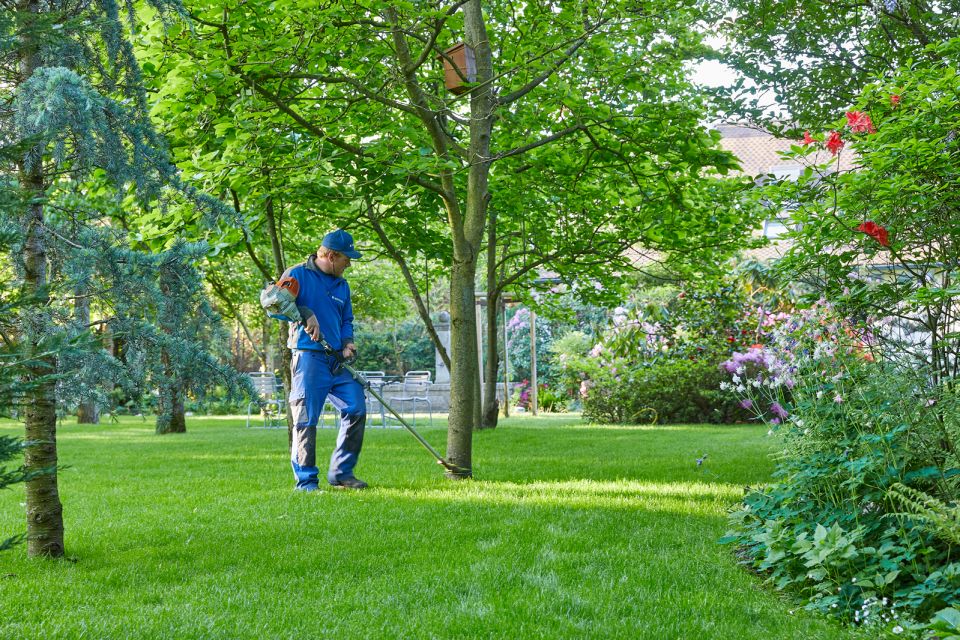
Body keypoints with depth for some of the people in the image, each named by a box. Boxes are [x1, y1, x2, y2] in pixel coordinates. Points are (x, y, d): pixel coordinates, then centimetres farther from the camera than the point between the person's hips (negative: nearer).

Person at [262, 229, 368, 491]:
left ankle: (341, 472, 12)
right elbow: (270, 297, -13)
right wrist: (305, 314, -19)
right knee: (306, 419, -6)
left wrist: (347, 342, 8)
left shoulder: (342, 285, 20)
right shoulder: (299, 274, -2)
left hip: (337, 361, 7)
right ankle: (306, 481, 1)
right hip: (309, 358, -7)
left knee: (356, 410, 1)